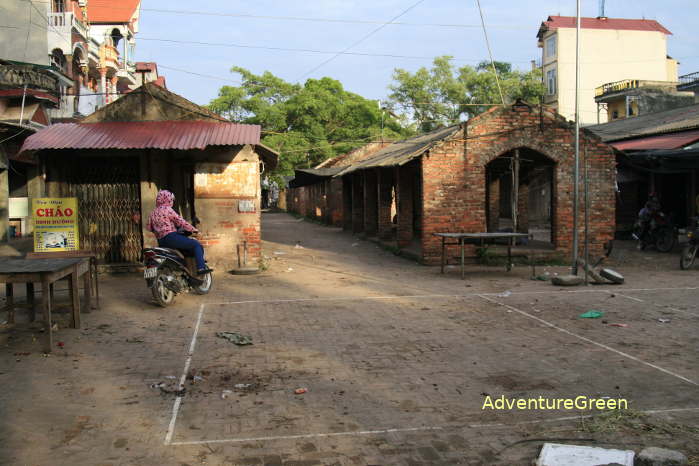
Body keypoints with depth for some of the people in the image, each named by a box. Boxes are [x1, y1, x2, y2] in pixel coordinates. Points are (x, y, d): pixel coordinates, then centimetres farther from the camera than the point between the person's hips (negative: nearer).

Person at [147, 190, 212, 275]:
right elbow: (180, 222, -9)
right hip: (171, 238, -9)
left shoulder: (152, 213, 15)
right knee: (197, 245, -9)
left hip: (161, 242, 9)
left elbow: (149, 228, 18)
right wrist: (193, 229, -2)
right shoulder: (167, 209, -7)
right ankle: (201, 267, -22)